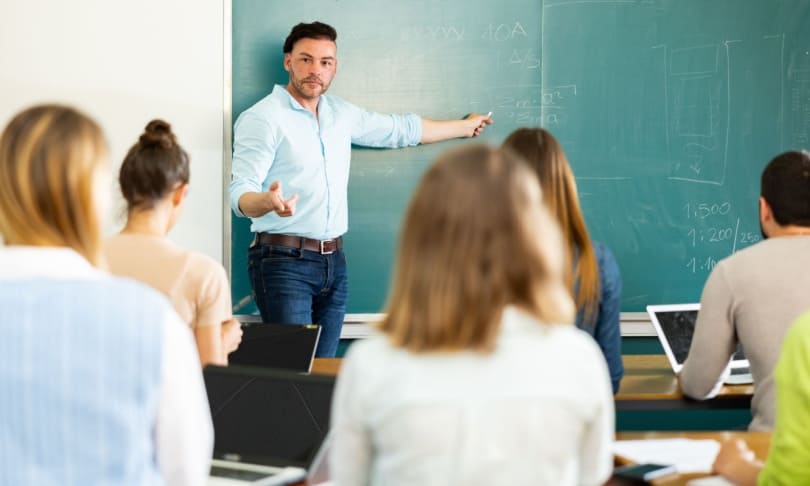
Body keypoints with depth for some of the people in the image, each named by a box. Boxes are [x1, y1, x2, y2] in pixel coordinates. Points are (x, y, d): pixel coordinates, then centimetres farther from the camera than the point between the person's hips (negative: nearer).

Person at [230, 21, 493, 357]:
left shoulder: (341, 114, 14)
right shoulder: (262, 118, -8)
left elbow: (400, 129, 28)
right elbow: (241, 193, -16)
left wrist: (465, 127, 37)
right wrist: (268, 201, -39)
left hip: (334, 262, 7)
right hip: (284, 261, -7)